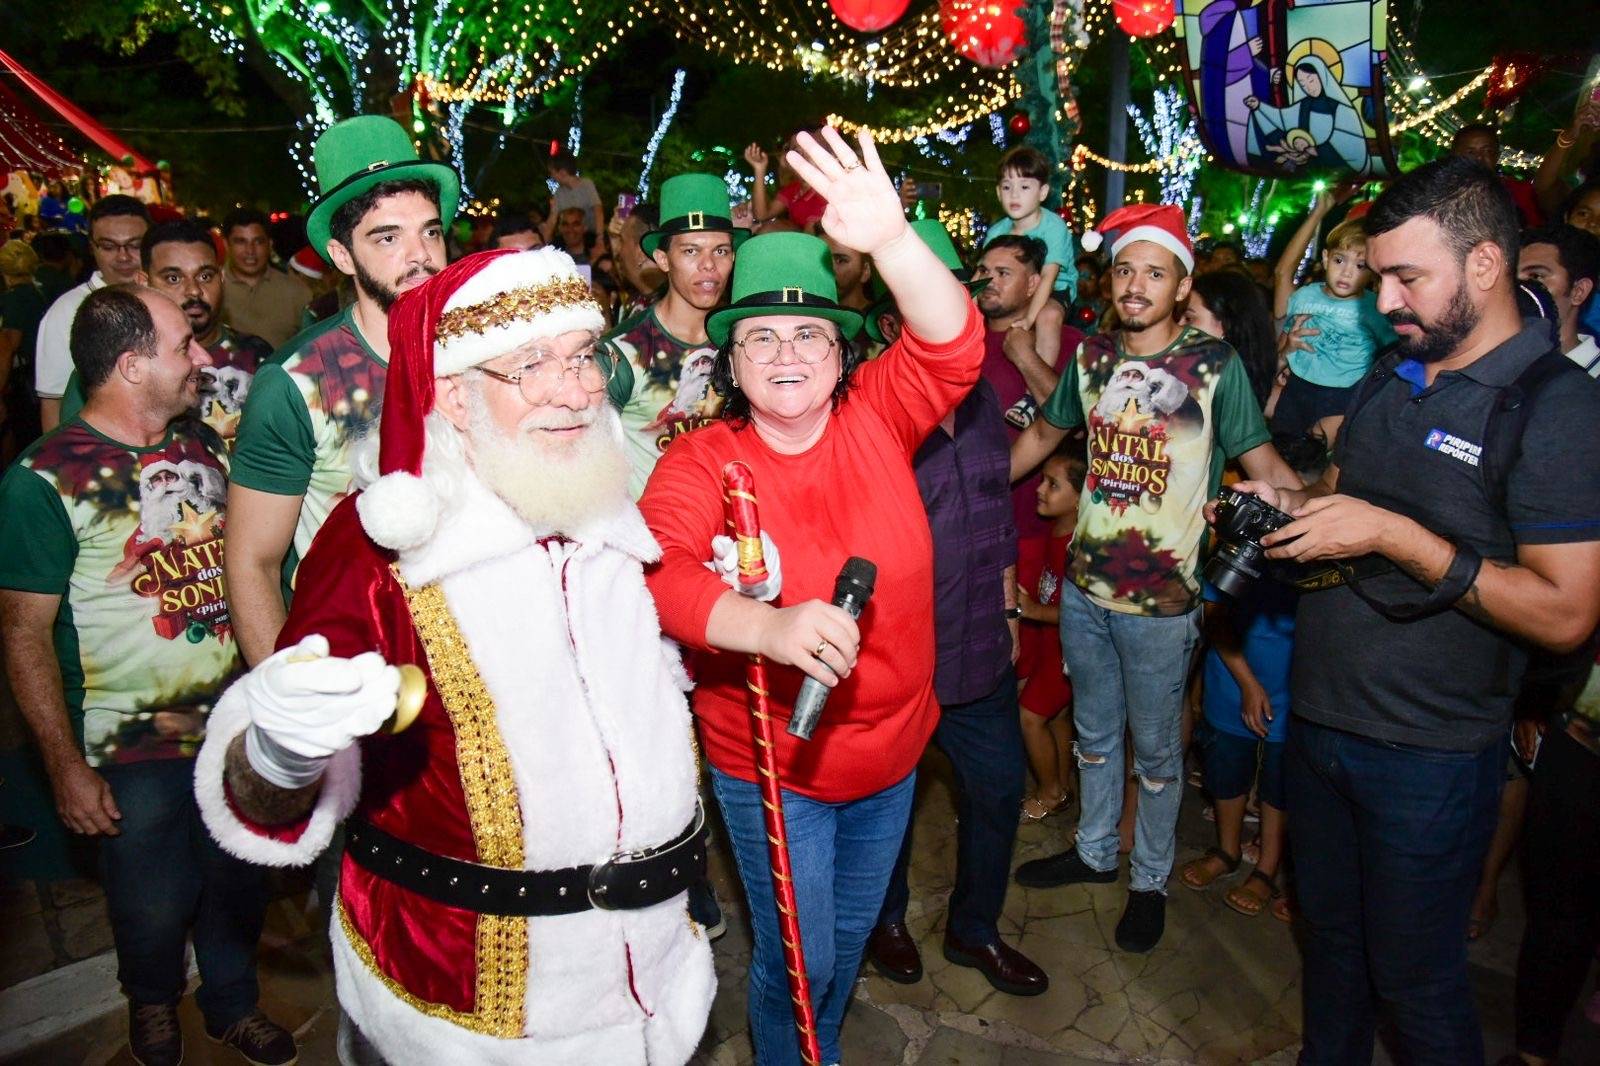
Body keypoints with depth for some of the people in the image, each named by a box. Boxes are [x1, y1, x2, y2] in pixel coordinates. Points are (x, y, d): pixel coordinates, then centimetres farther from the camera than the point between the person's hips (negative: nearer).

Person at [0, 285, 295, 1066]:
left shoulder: (202, 443, 3)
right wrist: (66, 768, -11)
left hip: (238, 724, 5)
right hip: (134, 751, -4)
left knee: (240, 885, 19)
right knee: (154, 908, 14)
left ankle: (233, 1003, 46)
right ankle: (152, 1001, 47)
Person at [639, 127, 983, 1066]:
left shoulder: (875, 418, -8)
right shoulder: (700, 464, -16)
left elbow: (952, 347, -21)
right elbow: (661, 571, -31)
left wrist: (891, 240, -38)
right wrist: (768, 624, -50)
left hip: (891, 751, 4)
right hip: (771, 764, -3)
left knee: (852, 931, 25)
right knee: (798, 953, 11)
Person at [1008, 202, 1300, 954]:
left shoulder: (1214, 364, -10)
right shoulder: (1092, 355, 3)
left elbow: (1264, 465, -12)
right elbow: (1042, 435, 17)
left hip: (1161, 598, -4)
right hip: (1084, 585, 4)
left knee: (1155, 748, 12)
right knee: (1094, 731, 21)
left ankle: (1150, 879, 32)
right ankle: (1094, 850, 42)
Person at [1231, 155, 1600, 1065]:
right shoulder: (1393, 377, 7)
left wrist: (1395, 536, -25)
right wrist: (1287, 501, -1)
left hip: (1429, 754, -7)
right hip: (1320, 717, 7)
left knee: (1415, 979, 10)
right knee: (1329, 937, 23)